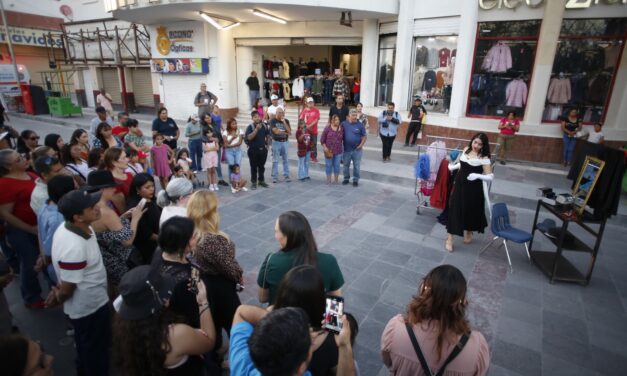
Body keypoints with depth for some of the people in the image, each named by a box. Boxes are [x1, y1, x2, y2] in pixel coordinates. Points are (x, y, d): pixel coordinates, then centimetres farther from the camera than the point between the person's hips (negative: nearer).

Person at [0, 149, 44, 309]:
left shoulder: (31, 175, 1)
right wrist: (30, 229, -19)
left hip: (41, 225, 7)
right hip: (21, 231, -7)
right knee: (30, 264, 7)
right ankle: (32, 299, 28)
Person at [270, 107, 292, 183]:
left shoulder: (286, 121, 7)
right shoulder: (273, 121, -3)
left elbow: (289, 132, -5)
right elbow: (276, 131, -15)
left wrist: (284, 122, -10)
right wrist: (285, 132, -3)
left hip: (285, 142, 3)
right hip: (276, 142, -3)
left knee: (286, 160, 7)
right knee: (275, 161, 1)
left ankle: (286, 176, 16)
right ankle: (275, 177, 6)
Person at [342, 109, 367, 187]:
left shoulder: (360, 125, -4)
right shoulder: (344, 124, -2)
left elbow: (364, 136, 1)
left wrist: (361, 144, -11)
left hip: (357, 150, -1)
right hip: (346, 149, 1)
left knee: (356, 165, 6)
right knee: (346, 165, 13)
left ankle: (356, 179, 19)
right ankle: (346, 178, 28)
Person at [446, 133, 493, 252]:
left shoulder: (484, 158, -16)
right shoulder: (466, 150, 0)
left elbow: (491, 176, -18)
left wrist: (477, 176, -32)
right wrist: (453, 167, 2)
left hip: (473, 188, -4)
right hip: (459, 184, 4)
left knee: (471, 211, 12)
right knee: (455, 210, 2)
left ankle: (469, 232, 42)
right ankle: (450, 238, 10)